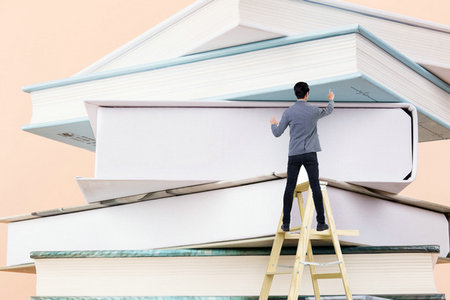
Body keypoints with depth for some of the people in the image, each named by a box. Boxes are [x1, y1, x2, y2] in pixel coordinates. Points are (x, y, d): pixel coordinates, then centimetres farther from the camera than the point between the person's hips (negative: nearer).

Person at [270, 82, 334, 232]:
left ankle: (286, 223, 5)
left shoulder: (288, 112, -3)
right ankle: (321, 222, 0)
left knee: (290, 188, 5)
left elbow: (277, 133, 3)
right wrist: (331, 99, 44)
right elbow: (329, 111, 23)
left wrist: (273, 124, 26)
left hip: (294, 155, 0)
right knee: (315, 187, 0)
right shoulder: (314, 110, 0)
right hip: (310, 154, 0)